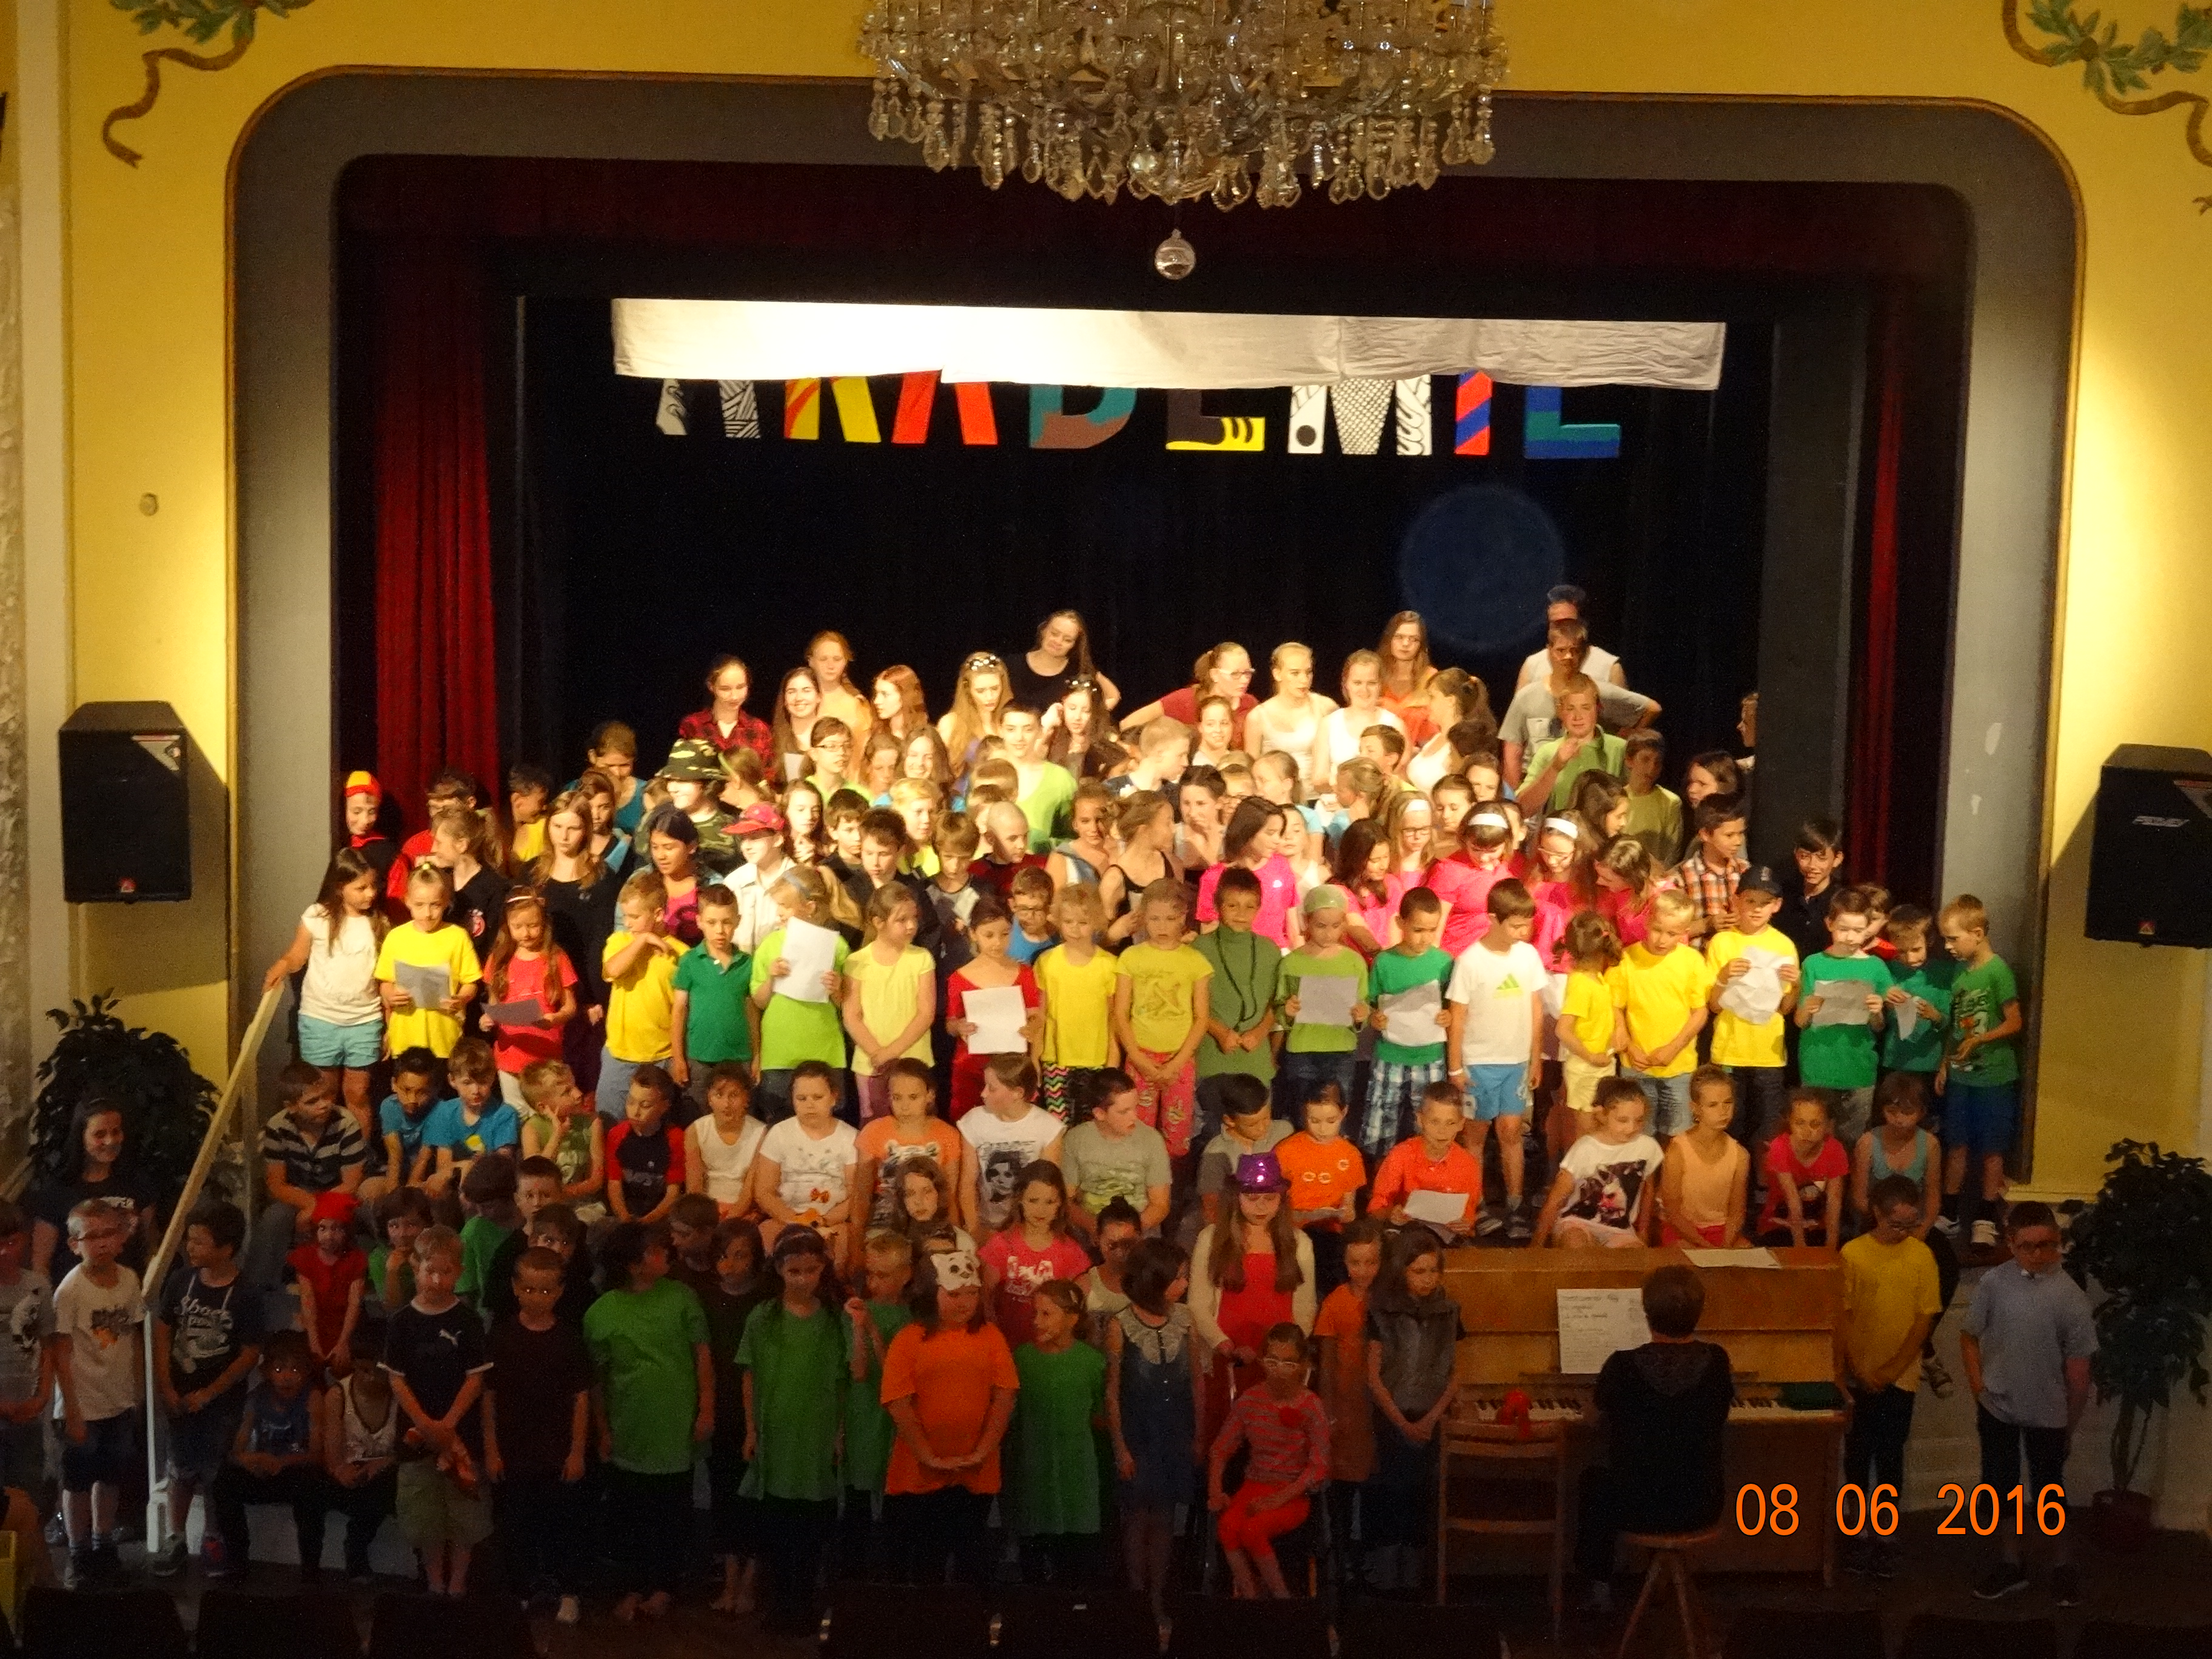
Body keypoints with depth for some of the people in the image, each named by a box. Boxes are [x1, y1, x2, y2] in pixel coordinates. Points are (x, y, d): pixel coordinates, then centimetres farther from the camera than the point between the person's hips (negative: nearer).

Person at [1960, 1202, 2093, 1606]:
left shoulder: (2070, 1296, -14)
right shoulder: (1993, 1282, -8)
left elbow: (2078, 1370, -8)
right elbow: (1970, 1336, 5)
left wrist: (2070, 1427, -3)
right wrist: (1979, 1386, -3)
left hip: (2047, 1413, -2)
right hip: (1997, 1407, 2)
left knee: (2050, 1494, 9)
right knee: (2001, 1489, 12)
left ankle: (2064, 1567, 29)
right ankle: (2010, 1565, 28)